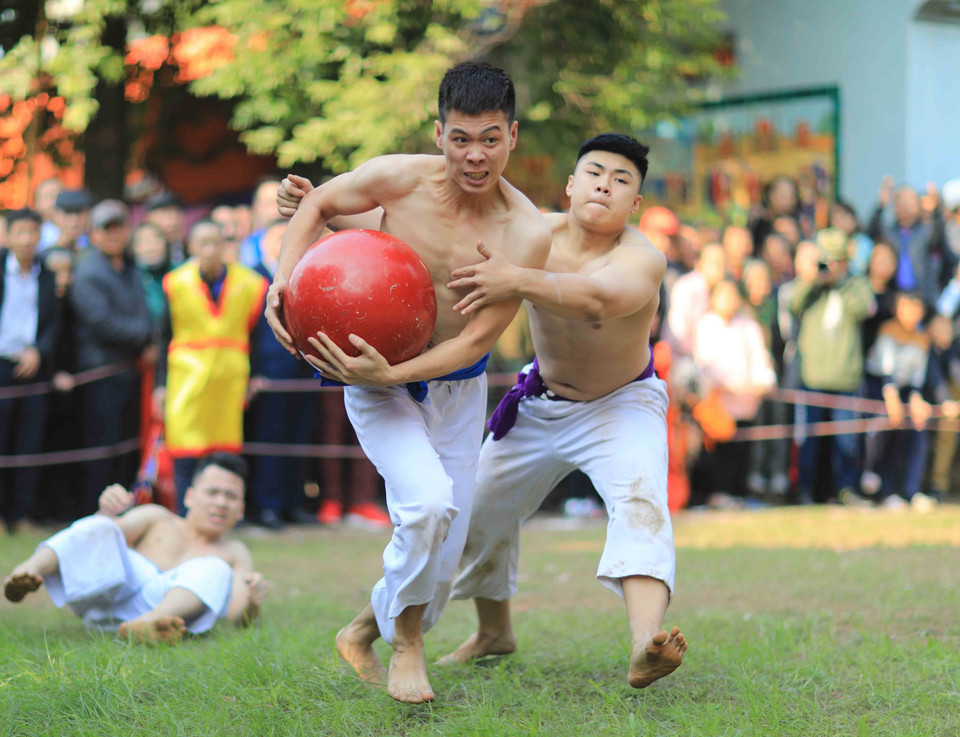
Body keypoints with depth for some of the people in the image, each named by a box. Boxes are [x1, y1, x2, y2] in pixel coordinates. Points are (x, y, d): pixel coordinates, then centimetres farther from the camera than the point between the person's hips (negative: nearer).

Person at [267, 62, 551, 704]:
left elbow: (477, 341, -20)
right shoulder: (401, 178, -19)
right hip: (376, 378, -2)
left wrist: (392, 372, -32)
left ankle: (363, 633, 36)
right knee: (428, 501, -26)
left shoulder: (527, 233, -20)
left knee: (444, 554, 8)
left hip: (456, 388, 2)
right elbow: (320, 204, 1)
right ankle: (407, 644, -3)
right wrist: (285, 280, -14)